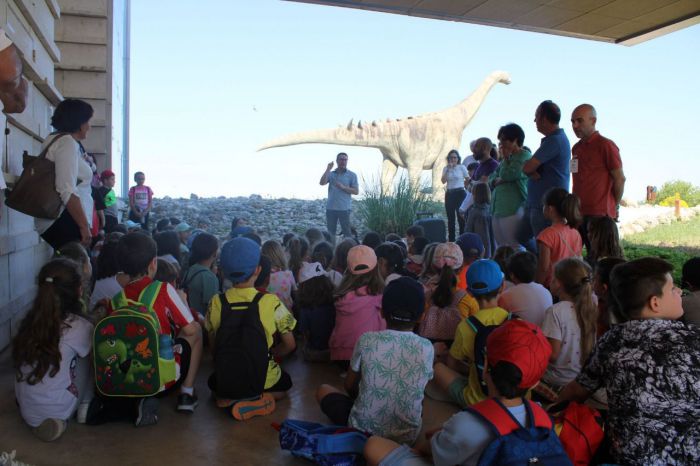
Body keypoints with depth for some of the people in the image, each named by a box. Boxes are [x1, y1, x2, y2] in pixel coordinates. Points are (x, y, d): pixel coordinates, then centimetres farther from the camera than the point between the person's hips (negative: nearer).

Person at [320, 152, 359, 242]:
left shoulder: (352, 175, 2)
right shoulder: (331, 174, 10)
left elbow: (356, 191, -3)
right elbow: (322, 183, -6)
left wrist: (343, 187, -15)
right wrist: (328, 169, -13)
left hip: (344, 208, -3)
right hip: (330, 208, 3)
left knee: (347, 232, -2)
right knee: (330, 232, 9)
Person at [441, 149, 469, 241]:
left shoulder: (462, 167, -1)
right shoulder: (446, 168, 7)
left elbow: (468, 180, 4)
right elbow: (443, 181, -7)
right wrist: (448, 169, -11)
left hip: (460, 193, -3)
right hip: (449, 194, 4)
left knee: (461, 217, -5)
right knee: (450, 218, 7)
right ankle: (451, 239, 14)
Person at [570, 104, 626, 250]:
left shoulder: (606, 145, -7)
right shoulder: (576, 148, 16)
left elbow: (620, 179, -6)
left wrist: (613, 207, 3)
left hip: (599, 216, -7)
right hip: (577, 213, 7)